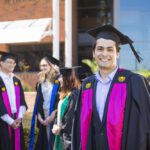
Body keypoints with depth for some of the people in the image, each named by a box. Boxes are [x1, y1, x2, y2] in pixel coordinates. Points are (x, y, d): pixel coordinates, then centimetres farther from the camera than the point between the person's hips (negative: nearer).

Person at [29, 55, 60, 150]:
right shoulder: (41, 81, 12)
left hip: (54, 115, -5)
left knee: (54, 140, -4)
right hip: (43, 115, 5)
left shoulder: (58, 80, -6)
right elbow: (39, 100, 13)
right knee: (44, 140, 8)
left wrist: (52, 115, -16)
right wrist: (39, 115, 0)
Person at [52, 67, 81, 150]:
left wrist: (60, 128, -11)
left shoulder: (74, 94, -18)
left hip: (69, 134, -10)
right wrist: (57, 126, 3)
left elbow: (72, 116, -20)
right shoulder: (65, 94, 13)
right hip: (62, 133, 10)